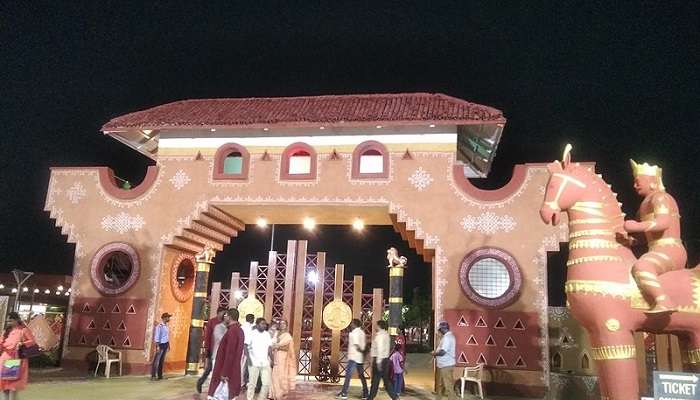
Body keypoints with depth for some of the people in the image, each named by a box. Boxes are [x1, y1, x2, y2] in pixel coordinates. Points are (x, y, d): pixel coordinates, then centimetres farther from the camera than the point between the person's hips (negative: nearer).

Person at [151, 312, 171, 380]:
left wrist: (168, 345, 16)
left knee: (162, 360, 13)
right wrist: (157, 346, -18)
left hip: (166, 345, 8)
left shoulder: (166, 326, 9)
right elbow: (157, 337, -15)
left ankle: (160, 375, 19)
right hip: (161, 344, -8)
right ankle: (153, 376, 0)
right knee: (156, 360, -4)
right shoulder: (159, 326, -14)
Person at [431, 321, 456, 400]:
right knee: (440, 384, 21)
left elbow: (442, 352, -27)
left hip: (446, 365, -11)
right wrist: (435, 352, 8)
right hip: (442, 365, 11)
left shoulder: (447, 337, -21)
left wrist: (434, 353, -10)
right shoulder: (446, 336, 13)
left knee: (448, 386, -7)